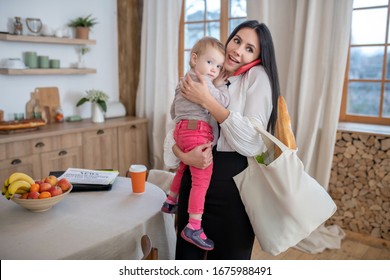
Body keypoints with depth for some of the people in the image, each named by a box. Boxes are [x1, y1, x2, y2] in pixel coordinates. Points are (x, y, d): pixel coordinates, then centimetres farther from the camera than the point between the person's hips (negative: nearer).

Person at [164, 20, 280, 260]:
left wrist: (206, 101, -18)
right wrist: (182, 154, -16)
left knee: (230, 254, 13)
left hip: (233, 181, -4)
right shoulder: (205, 81, 8)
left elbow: (251, 143, -19)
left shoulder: (258, 76, -7)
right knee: (187, 253, 17)